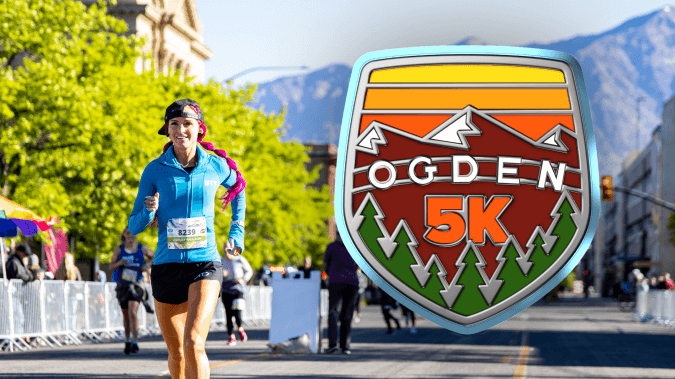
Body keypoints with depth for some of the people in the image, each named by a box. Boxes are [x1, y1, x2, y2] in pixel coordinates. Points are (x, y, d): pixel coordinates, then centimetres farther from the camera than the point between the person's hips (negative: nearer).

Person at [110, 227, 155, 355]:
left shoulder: (142, 248, 4)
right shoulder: (119, 249, 5)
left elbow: (153, 257, 23)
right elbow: (111, 266, 6)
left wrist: (147, 264, 4)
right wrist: (119, 263, -13)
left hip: (136, 283, -2)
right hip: (122, 285, 2)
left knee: (133, 311, -19)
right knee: (126, 314, 11)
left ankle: (135, 341, -19)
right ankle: (127, 340, 29)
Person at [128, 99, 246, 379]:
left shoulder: (217, 166, 1)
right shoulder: (155, 171, -1)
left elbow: (238, 188, 25)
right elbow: (134, 227, 2)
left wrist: (236, 233, 19)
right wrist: (148, 211, -19)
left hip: (205, 264, -2)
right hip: (167, 266, 2)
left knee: (194, 343, -23)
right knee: (176, 353, 12)